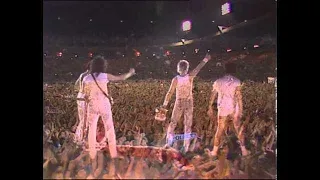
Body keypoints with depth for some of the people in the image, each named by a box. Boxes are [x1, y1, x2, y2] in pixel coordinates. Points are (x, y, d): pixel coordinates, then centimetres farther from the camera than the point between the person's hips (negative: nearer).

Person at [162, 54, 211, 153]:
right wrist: (205, 59, 17)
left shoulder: (175, 79, -13)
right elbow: (198, 68, 3)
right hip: (189, 103, 1)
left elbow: (170, 92, -12)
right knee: (188, 125, 6)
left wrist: (165, 104, -5)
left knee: (173, 123, 14)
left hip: (179, 103, -1)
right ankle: (186, 147, 8)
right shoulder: (190, 76, -10)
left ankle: (169, 141, 9)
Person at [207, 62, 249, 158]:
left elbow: (212, 95, 5)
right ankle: (243, 150, 19)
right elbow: (239, 97, -13)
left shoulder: (218, 81, 3)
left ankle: (214, 151, 15)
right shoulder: (236, 81, -7)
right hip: (234, 110, -2)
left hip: (222, 110, 2)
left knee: (219, 130, 10)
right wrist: (240, 110, -10)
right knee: (239, 130, 12)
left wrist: (210, 108, 14)